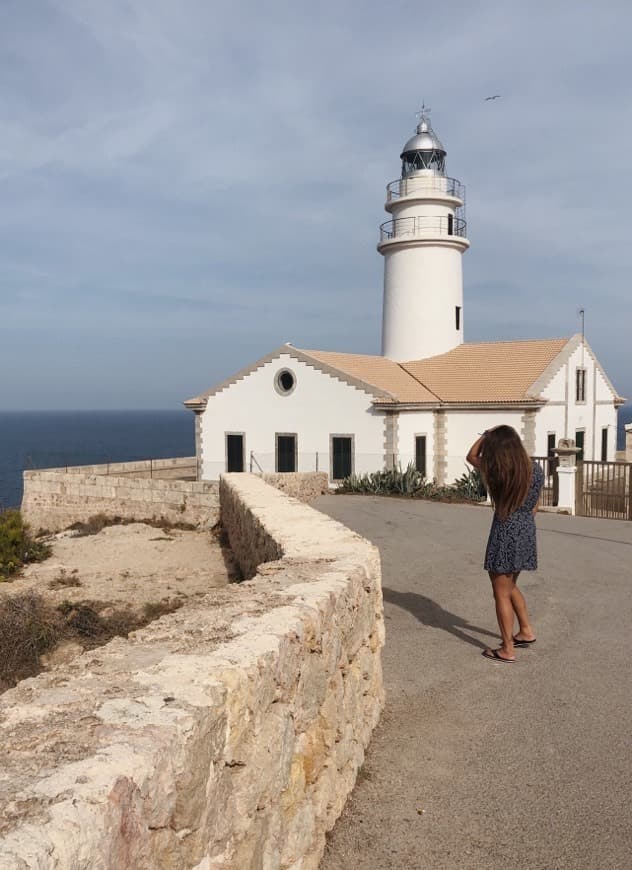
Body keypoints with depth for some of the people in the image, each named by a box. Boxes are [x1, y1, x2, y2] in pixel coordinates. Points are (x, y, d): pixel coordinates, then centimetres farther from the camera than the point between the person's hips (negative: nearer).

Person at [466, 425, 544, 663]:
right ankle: (526, 631, 35)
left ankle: (507, 650, 11)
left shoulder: (497, 471, -16)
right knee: (510, 586, 26)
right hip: (526, 532, 7)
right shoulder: (535, 470, -1)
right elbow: (534, 508, 9)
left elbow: (471, 456, 2)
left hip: (505, 534, -6)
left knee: (501, 593, 5)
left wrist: (486, 434, 10)